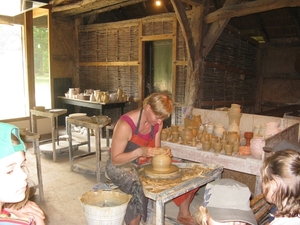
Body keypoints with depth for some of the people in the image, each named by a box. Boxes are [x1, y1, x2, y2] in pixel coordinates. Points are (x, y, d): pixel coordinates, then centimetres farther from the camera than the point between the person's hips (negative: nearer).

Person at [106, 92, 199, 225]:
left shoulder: (157, 122, -7)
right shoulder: (125, 124, -27)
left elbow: (155, 149, 5)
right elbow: (115, 159, -20)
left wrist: (163, 152, -18)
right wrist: (140, 151, -34)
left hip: (145, 162, 7)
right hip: (120, 165, -6)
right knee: (138, 187, -39)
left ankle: (183, 214, 16)